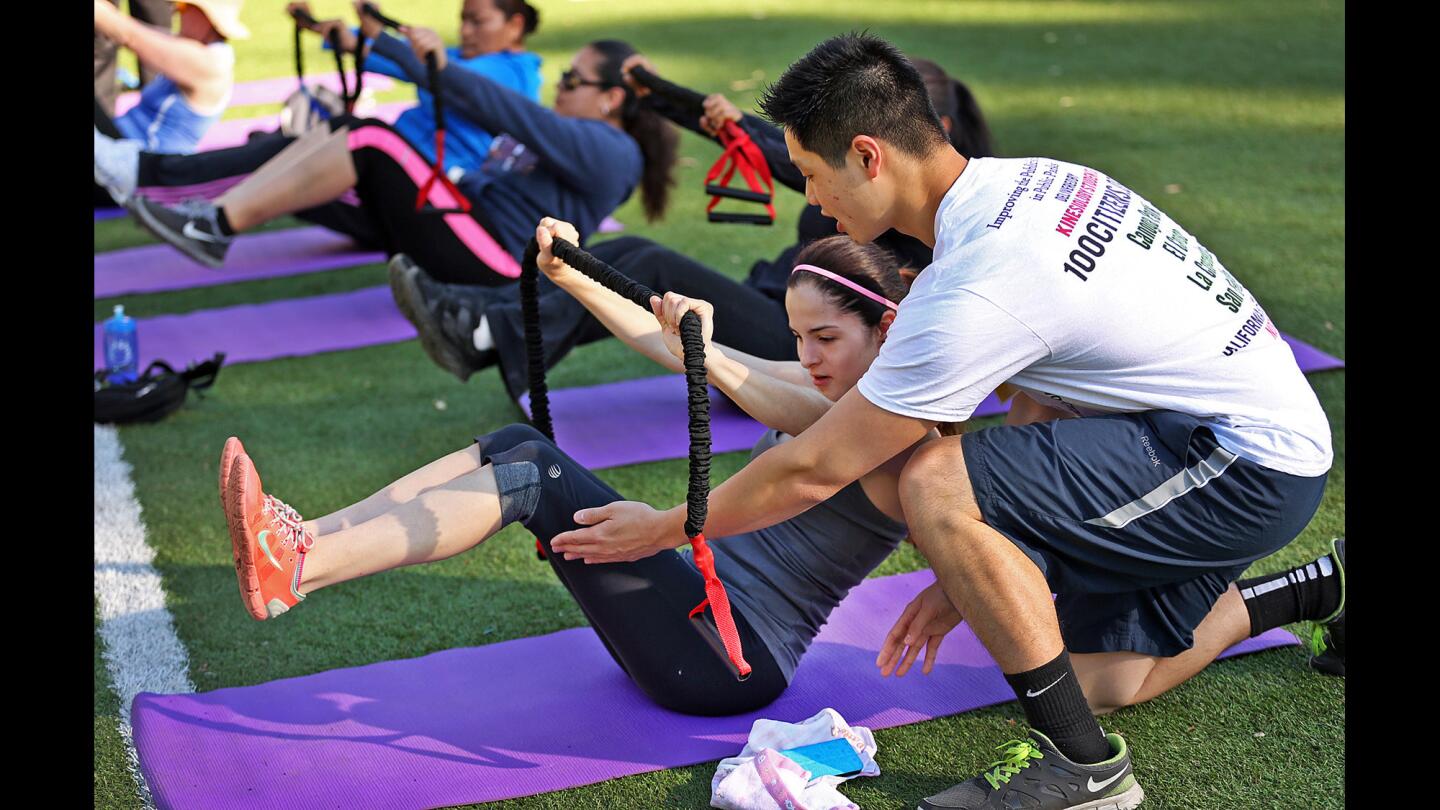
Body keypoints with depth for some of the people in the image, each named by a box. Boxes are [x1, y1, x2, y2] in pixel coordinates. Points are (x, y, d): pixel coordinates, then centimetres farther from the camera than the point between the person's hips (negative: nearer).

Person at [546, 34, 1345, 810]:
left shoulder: (974, 289, -26)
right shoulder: (1022, 181, 3)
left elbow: (815, 469, -16)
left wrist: (663, 529, -1)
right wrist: (973, 574, 12)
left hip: (1246, 467, -9)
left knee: (936, 484, -23)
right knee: (1108, 679, 16)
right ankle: (1325, 588, 31)